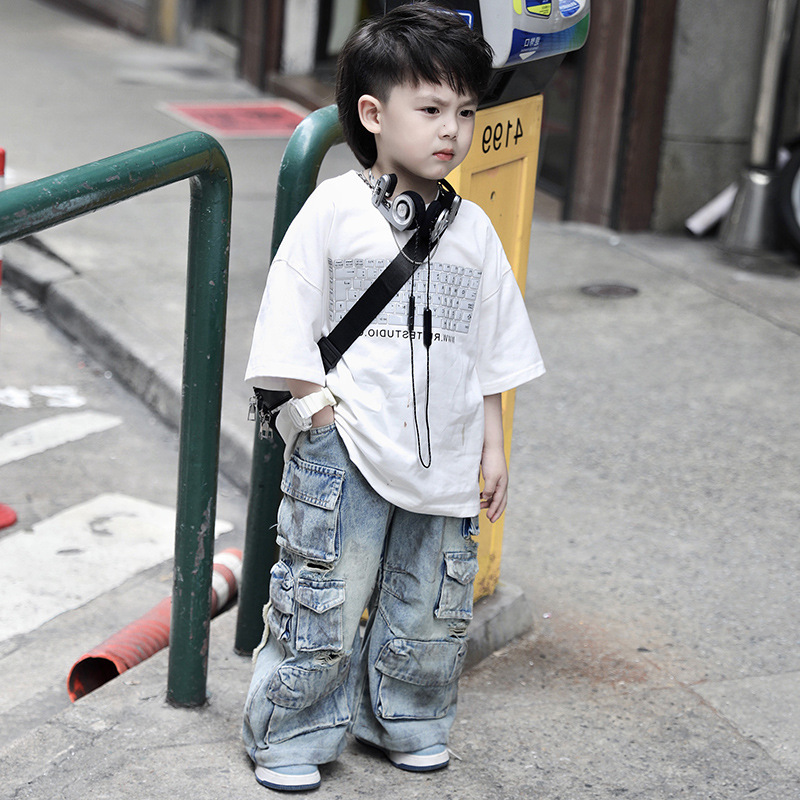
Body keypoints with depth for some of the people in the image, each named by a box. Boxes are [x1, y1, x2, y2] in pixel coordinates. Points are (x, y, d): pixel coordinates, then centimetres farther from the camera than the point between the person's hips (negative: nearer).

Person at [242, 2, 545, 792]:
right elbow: (291, 322, -4)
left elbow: (492, 350, 13)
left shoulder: (472, 229, 8)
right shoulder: (334, 209, -5)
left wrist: (493, 446, 11)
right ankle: (291, 735, 16)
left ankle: (405, 723, 33)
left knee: (429, 607, 13)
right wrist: (319, 406, -11)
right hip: (344, 455, -4)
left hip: (442, 455, 4)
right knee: (324, 599, 0)